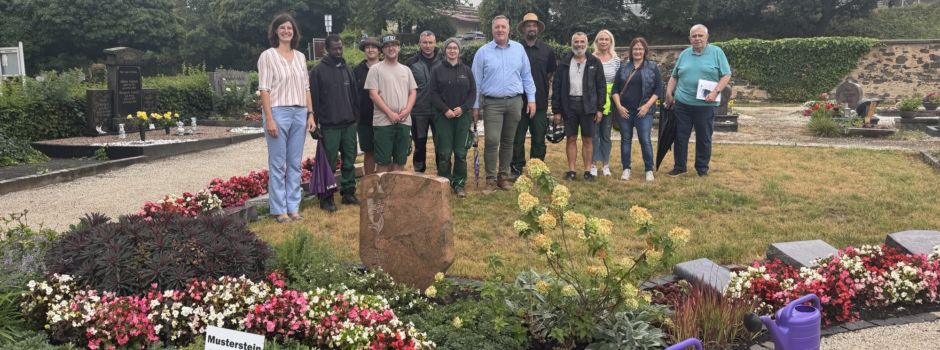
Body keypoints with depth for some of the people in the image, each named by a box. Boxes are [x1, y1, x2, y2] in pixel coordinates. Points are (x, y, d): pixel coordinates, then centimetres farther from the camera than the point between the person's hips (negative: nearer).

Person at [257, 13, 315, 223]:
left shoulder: (300, 57, 13)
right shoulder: (268, 56, -3)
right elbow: (264, 89, -8)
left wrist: (310, 114, 7)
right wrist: (269, 119, -15)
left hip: (300, 113, 5)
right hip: (278, 112, -5)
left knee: (295, 164, 8)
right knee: (278, 164, 1)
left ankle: (293, 207, 15)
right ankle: (279, 210, 7)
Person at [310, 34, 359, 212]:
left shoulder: (346, 69, 12)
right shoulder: (318, 71, -4)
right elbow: (313, 99, -7)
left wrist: (355, 117, 11)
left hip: (349, 124, 5)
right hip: (330, 126, -5)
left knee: (349, 161, 9)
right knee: (329, 164, -2)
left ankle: (348, 192, 20)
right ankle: (326, 198, 6)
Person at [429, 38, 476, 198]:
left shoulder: (466, 70, 10)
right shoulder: (437, 70, 4)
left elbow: (473, 92, 7)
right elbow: (433, 93, -1)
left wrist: (463, 108, -8)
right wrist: (445, 110, -12)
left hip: (462, 116, 2)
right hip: (443, 117, -2)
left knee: (461, 153, 2)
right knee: (444, 153, -2)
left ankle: (459, 184, 12)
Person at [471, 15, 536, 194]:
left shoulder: (519, 49, 6)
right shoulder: (483, 52, 0)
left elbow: (526, 76, 10)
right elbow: (477, 81, 2)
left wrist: (531, 99, 4)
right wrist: (475, 106, 1)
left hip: (515, 102, 3)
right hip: (492, 103, -2)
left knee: (508, 142, 9)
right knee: (491, 142, -10)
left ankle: (503, 177, 19)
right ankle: (491, 180, -2)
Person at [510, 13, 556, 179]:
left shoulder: (547, 50, 7)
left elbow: (552, 72, 19)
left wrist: (542, 85, 13)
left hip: (540, 102, 2)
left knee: (539, 139, 6)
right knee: (517, 138, 1)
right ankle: (516, 169, 9)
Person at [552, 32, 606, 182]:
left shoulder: (595, 63, 4)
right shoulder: (564, 63, 5)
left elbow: (601, 86, 3)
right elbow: (556, 87, 4)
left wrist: (600, 109, -3)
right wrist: (556, 110, -1)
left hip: (588, 106, -1)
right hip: (569, 105, 1)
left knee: (587, 140, 4)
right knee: (571, 139, 5)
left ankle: (587, 171, 11)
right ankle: (571, 171, 11)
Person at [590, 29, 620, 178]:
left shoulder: (616, 60, 3)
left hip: (609, 101, 2)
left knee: (606, 134, 9)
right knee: (594, 133, 1)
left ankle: (605, 164, 18)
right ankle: (593, 164, 10)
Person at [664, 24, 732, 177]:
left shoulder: (716, 52, -1)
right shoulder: (684, 54, 11)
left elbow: (726, 75, -3)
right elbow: (674, 76, 17)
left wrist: (716, 91, -15)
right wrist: (669, 92, 6)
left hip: (705, 104, -3)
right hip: (682, 103, 3)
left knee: (704, 138, 7)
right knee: (680, 136, 7)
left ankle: (702, 168, 19)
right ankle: (679, 167, 19)